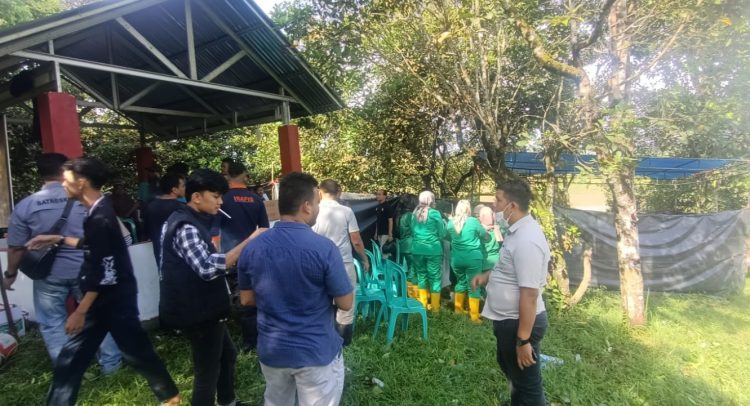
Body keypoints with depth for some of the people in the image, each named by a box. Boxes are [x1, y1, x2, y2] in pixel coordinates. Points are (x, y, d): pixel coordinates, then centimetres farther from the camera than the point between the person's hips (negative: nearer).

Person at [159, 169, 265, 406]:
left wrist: (230, 261, 14)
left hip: (202, 308, 11)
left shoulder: (191, 222, 10)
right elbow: (208, 268, -37)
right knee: (207, 370, 4)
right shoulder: (186, 228, -23)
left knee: (227, 354, 25)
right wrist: (248, 241, -36)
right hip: (199, 312, -11)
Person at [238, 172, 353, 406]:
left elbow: (246, 299, 6)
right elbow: (346, 303, -13)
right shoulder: (323, 248, -21)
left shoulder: (252, 248, -6)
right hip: (317, 353, -5)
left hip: (271, 350, 5)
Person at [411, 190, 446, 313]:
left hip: (417, 249, 4)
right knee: (435, 277, 4)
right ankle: (435, 307, 9)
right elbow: (442, 233, -3)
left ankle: (423, 304, 23)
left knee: (421, 275, 14)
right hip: (433, 249, -4)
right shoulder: (435, 213, -9)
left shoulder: (415, 213, 4)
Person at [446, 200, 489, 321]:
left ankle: (458, 308, 31)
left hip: (456, 258, 4)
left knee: (461, 282, 21)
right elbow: (486, 237, 1)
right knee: (473, 286, 4)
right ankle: (474, 316, 7)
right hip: (473, 258, -4)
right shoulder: (473, 221, -9)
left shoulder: (451, 222, 0)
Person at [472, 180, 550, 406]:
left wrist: (523, 340, -25)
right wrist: (487, 276, 6)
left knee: (527, 384, 10)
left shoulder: (527, 240, -29)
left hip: (519, 322, -10)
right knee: (510, 368, 30)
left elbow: (529, 295, -29)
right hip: (509, 319, 10)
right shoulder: (518, 230, 4)